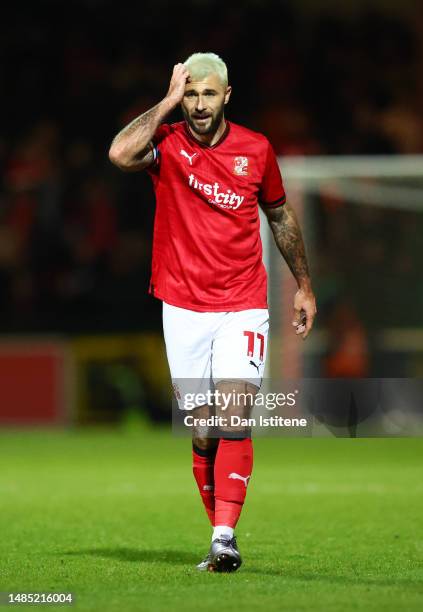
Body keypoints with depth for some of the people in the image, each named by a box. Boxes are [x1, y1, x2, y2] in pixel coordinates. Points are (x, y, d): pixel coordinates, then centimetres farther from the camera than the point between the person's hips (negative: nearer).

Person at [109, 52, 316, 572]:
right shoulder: (166, 144, -3)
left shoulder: (255, 149, 3)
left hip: (242, 306, 0)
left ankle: (224, 539, -19)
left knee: (232, 420, -15)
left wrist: (303, 285, 20)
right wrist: (169, 101, -18)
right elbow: (120, 154, -27)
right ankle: (223, 538, 16)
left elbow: (280, 216, 18)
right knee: (202, 433, 4)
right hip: (183, 308, 0)